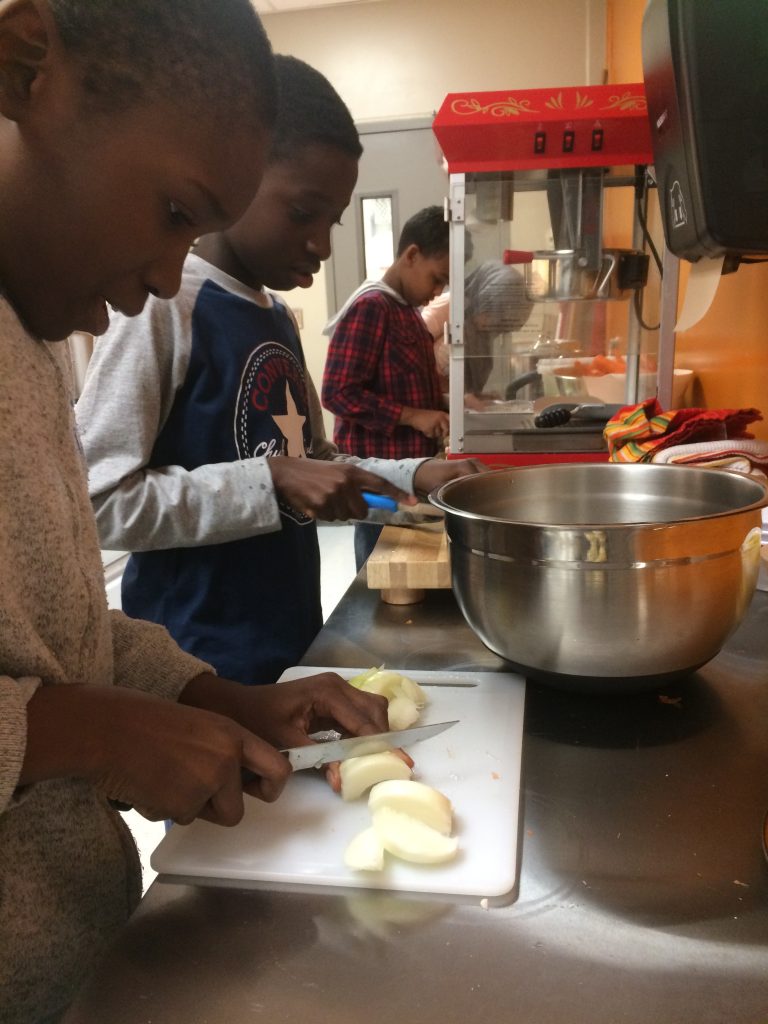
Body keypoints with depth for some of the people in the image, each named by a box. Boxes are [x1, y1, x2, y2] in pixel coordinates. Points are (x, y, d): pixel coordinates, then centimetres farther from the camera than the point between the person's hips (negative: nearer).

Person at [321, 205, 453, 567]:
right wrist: (414, 417, -20)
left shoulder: (408, 309, 14)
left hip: (408, 463, 9)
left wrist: (443, 410, 7)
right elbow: (338, 393, -20)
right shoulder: (370, 307, -14)